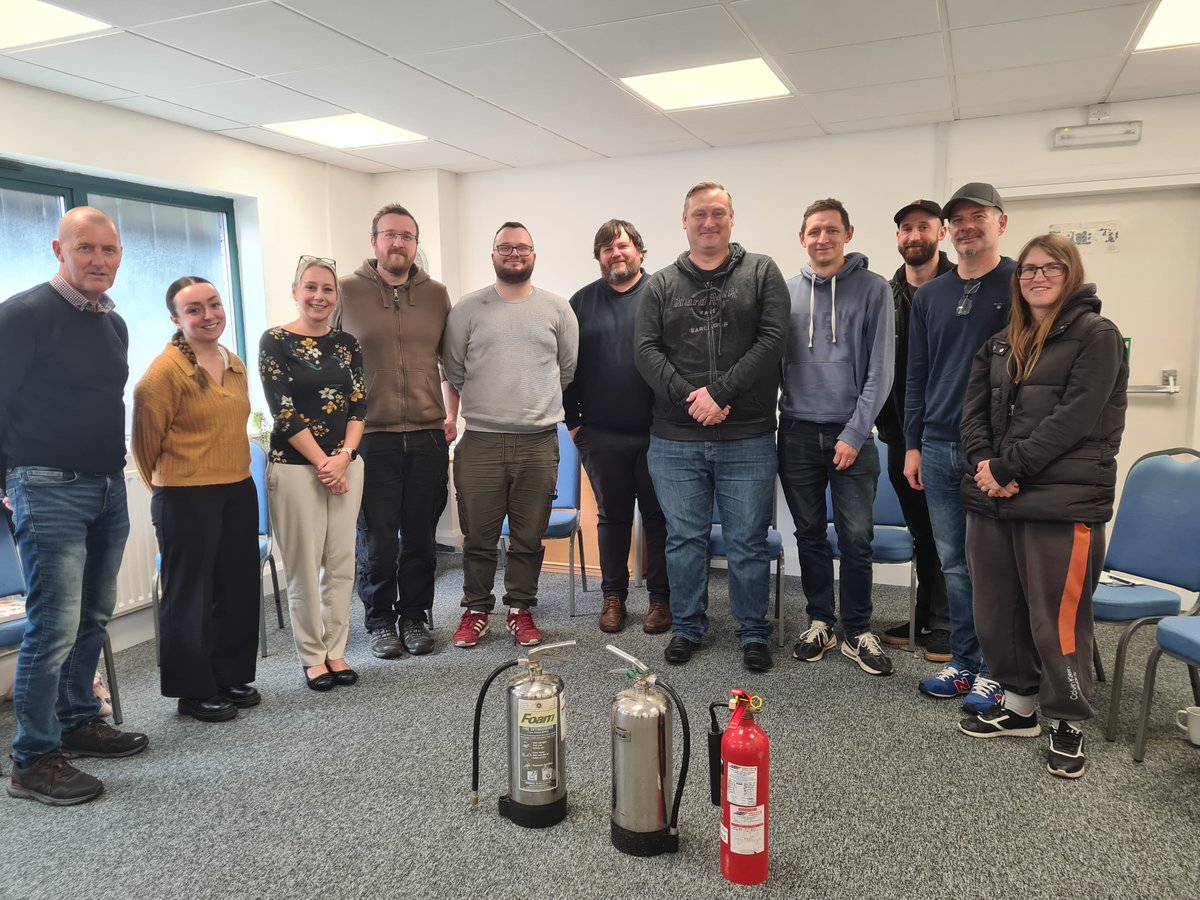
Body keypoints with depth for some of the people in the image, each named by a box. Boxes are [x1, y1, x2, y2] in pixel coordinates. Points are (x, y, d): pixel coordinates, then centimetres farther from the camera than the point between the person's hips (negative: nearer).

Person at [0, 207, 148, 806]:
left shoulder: (114, 324, 13)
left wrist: (114, 469, 18)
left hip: (109, 488, 8)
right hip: (51, 492, -7)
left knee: (94, 617, 14)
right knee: (55, 626, -7)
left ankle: (78, 723, 29)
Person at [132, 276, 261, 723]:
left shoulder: (235, 364, 8)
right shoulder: (165, 371, -14)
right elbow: (146, 439, -7)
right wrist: (165, 484, 5)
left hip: (239, 490, 7)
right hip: (185, 498, -7)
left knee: (239, 587, 14)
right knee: (189, 594, 5)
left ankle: (233, 677, 29)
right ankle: (194, 691, 18)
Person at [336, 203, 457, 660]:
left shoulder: (436, 295, 8)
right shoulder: (347, 292, 0)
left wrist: (451, 414, 9)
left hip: (428, 437, 2)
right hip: (371, 437, -2)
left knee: (421, 536, 10)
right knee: (377, 538, 5)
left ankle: (415, 615, 25)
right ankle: (381, 620, 21)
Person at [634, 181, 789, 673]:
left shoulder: (761, 273, 5)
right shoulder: (661, 285, 9)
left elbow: (772, 339, -6)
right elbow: (645, 349, 0)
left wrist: (719, 391, -14)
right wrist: (690, 398, -13)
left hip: (747, 438, -1)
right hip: (675, 439, 2)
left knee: (748, 541, 7)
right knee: (683, 538, 11)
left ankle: (754, 633, 22)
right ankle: (687, 627, 27)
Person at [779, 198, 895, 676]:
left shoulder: (872, 289, 0)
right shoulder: (786, 291, 7)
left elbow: (880, 369, -4)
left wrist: (855, 433, -10)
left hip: (851, 434, -2)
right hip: (797, 434, 2)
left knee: (856, 538, 1)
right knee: (810, 534, 10)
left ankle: (858, 632, 15)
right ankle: (820, 623, 24)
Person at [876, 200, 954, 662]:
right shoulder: (887, 295, 10)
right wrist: (886, 421, 4)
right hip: (902, 436, 5)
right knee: (921, 533, 14)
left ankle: (944, 625, 13)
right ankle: (926, 619, 26)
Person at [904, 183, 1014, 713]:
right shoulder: (930, 295, 13)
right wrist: (912, 444, 9)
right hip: (938, 449, 5)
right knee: (954, 563, 10)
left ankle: (993, 670, 17)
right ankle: (963, 662, 22)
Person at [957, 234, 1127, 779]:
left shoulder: (1096, 336, -2)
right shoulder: (1001, 344, 17)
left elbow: (1074, 417, -12)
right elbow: (974, 410, 11)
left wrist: (1007, 467, -15)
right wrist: (984, 465, -8)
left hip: (1063, 504, -6)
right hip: (992, 502, 6)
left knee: (1057, 619, -1)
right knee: (997, 612, 12)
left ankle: (1067, 724, 18)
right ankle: (1018, 705, 30)